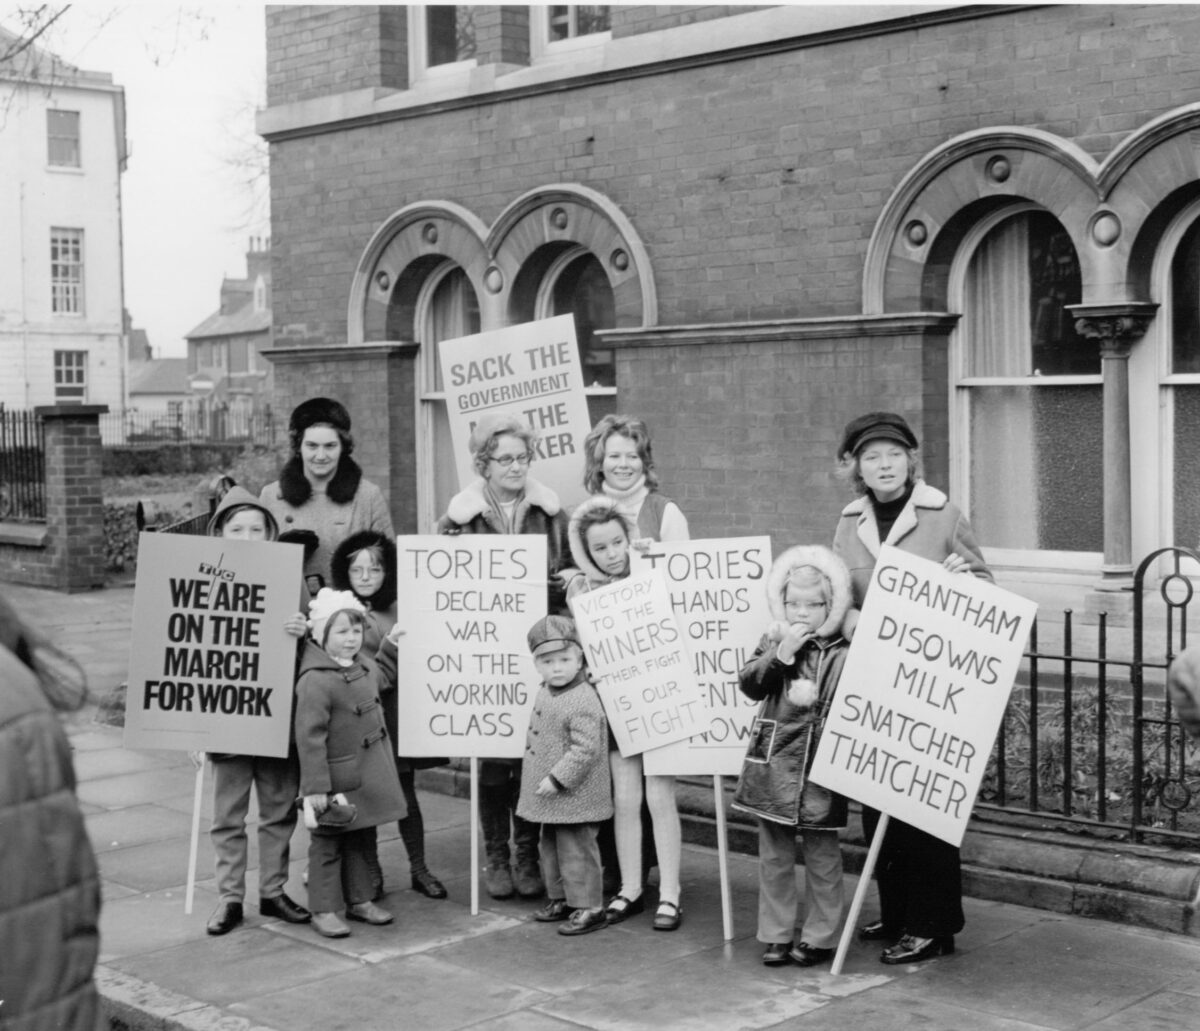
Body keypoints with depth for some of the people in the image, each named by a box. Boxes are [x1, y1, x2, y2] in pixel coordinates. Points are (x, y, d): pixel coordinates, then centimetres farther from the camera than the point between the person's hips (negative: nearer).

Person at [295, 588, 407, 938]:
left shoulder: (362, 663, 4)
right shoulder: (315, 681, -23)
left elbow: (378, 680, 32)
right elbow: (310, 738, -24)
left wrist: (390, 644, 28)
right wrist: (316, 787, -24)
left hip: (369, 774, 8)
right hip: (338, 778, -8)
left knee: (363, 838, 18)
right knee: (328, 843, 4)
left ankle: (360, 899, 31)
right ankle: (324, 910, 13)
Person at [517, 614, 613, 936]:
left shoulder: (583, 702, -23)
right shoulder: (545, 692, 7)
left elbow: (585, 750, -27)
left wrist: (556, 779, -25)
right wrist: (542, 782, 17)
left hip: (574, 797, -10)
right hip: (550, 799, 10)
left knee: (576, 850, -2)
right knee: (551, 846, 20)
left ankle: (588, 907, 9)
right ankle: (560, 898, 34)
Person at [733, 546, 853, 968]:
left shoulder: (842, 654, -6)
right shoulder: (773, 641, 6)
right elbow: (749, 684, -5)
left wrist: (817, 699, -21)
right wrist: (780, 655, -15)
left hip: (819, 765, -3)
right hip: (773, 762, 3)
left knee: (821, 854, 7)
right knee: (773, 853, 11)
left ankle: (820, 936, 19)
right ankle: (776, 934, 21)